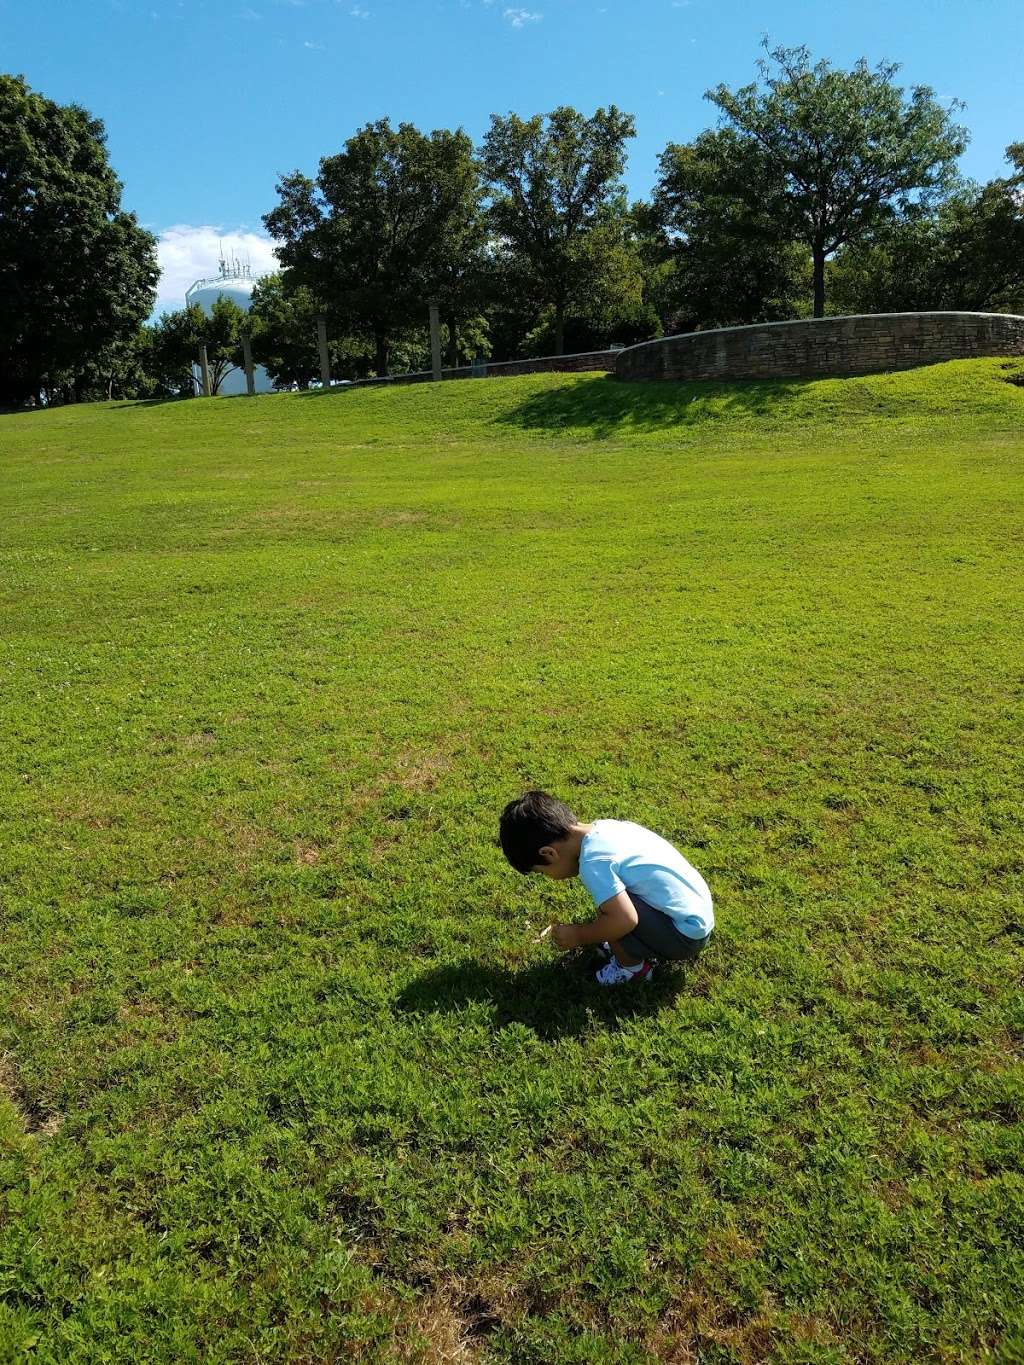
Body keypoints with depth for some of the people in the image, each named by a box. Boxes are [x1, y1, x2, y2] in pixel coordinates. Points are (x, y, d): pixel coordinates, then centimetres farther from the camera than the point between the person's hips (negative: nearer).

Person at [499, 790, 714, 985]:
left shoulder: (593, 861, -24)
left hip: (685, 936, -9)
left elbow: (624, 920, -31)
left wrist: (579, 935, -14)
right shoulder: (605, 826, 1)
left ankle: (632, 967, 2)